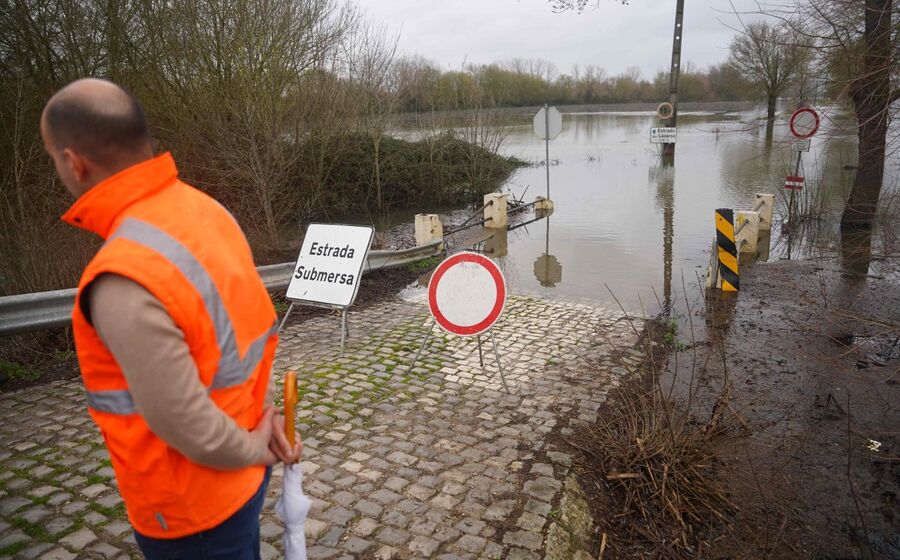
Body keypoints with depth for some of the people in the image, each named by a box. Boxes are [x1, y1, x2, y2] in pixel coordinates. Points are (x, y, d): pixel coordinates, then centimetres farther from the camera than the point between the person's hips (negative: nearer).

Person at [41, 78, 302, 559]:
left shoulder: (124, 282, -32)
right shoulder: (207, 211, -6)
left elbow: (183, 423, -27)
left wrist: (251, 451, -10)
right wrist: (265, 411, 3)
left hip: (193, 506, -7)